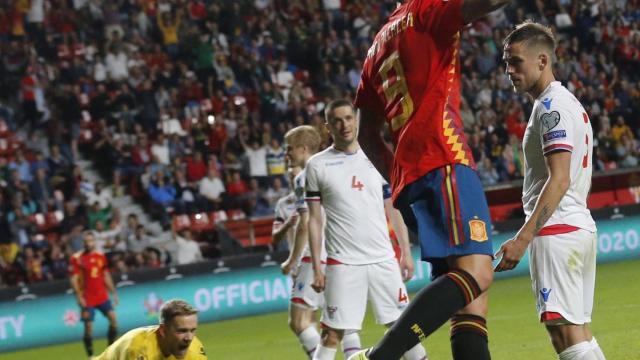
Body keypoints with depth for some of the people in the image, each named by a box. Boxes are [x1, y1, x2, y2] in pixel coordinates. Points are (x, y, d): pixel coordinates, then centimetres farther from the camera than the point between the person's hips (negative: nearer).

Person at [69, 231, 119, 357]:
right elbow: (74, 279, -9)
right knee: (88, 326, -4)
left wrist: (113, 293, 13)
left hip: (102, 296, 4)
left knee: (113, 318, -8)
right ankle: (90, 355, 9)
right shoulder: (76, 258, -7)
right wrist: (79, 297, -17)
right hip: (87, 299, -4)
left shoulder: (101, 256, 7)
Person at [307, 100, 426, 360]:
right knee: (332, 335, -5)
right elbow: (314, 220, 3)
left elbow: (393, 209, 12)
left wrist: (406, 252, 6)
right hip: (342, 263, -2)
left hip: (383, 259, 2)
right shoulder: (317, 165, 2)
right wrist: (317, 267, -2)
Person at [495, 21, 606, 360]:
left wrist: (523, 237, -25)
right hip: (581, 226, 11)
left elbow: (559, 180, -20)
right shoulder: (571, 104, 21)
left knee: (566, 332, -15)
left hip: (555, 231, -11)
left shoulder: (552, 106, -11)